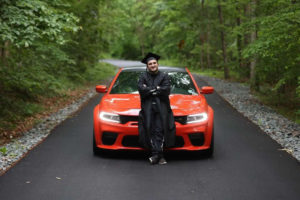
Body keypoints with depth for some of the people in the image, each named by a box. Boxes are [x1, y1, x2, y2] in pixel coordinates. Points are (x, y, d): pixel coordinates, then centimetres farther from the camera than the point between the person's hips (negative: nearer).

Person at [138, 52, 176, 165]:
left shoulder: (164, 76, 13)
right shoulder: (143, 77, 14)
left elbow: (167, 89, -4)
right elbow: (141, 89, -4)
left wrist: (149, 89, -3)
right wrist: (157, 89, -3)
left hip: (161, 106, 0)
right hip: (148, 106, 0)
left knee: (159, 131, -10)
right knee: (151, 130, -9)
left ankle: (156, 154, -10)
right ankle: (159, 155, -10)